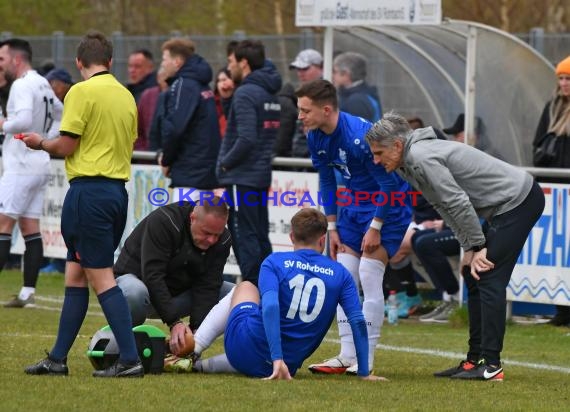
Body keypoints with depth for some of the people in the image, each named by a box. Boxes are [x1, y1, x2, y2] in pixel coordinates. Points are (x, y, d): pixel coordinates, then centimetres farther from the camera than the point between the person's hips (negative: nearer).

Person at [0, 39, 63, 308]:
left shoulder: (22, 85, -14)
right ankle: (28, 293, 6)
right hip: (39, 165, 9)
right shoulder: (42, 84, 16)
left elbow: (24, 120, -28)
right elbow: (61, 116, 27)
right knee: (30, 229, 7)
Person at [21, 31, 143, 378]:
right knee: (76, 276, 14)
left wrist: (40, 143, 8)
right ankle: (58, 359, 18)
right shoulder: (126, 95, 11)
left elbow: (67, 146, -12)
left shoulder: (82, 92, -11)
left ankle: (130, 359, -11)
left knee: (102, 278, -7)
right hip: (118, 189, 8)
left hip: (89, 190, -8)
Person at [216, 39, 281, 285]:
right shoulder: (270, 93, 13)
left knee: (244, 238, -7)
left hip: (241, 179, -9)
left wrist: (226, 163, -9)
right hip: (262, 175, 9)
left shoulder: (245, 94, -15)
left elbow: (247, 138, -24)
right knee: (259, 238, 12)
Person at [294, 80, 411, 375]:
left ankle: (366, 359, -8)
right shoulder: (316, 138, -5)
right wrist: (332, 227, 6)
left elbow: (389, 184, -23)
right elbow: (327, 181, 9)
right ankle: (347, 356, 6)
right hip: (354, 202, 8)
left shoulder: (360, 136, -30)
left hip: (389, 202, -8)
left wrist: (375, 228, -18)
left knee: (368, 276, -13)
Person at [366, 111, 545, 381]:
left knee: (489, 278, -13)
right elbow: (445, 207, 12)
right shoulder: (408, 164, 10)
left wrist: (477, 246, -13)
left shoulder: (422, 158, -22)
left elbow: (459, 204, -22)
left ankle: (490, 364, -15)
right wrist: (469, 250, 4)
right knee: (473, 276, 11)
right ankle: (475, 360, 14)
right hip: (506, 206, 11)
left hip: (518, 201, -11)